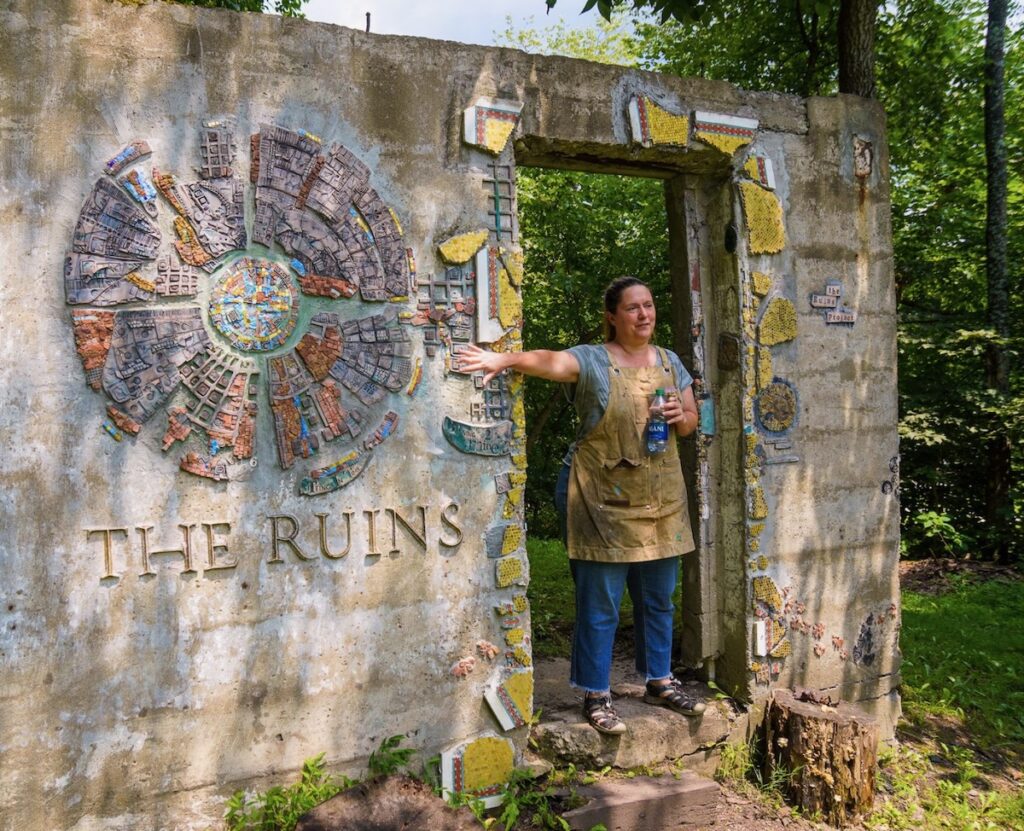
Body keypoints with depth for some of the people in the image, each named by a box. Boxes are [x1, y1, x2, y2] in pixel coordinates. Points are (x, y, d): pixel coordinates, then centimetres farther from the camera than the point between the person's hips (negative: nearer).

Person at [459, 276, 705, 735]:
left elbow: (691, 421, 17)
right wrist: (504, 358, -48)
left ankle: (660, 681, 33)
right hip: (602, 502, -5)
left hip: (660, 503, 6)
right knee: (600, 604, -1)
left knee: (658, 599, 16)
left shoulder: (669, 362, 11)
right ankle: (596, 696, 13)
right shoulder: (592, 360, -8)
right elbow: (549, 360, -29)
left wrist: (681, 416, -8)